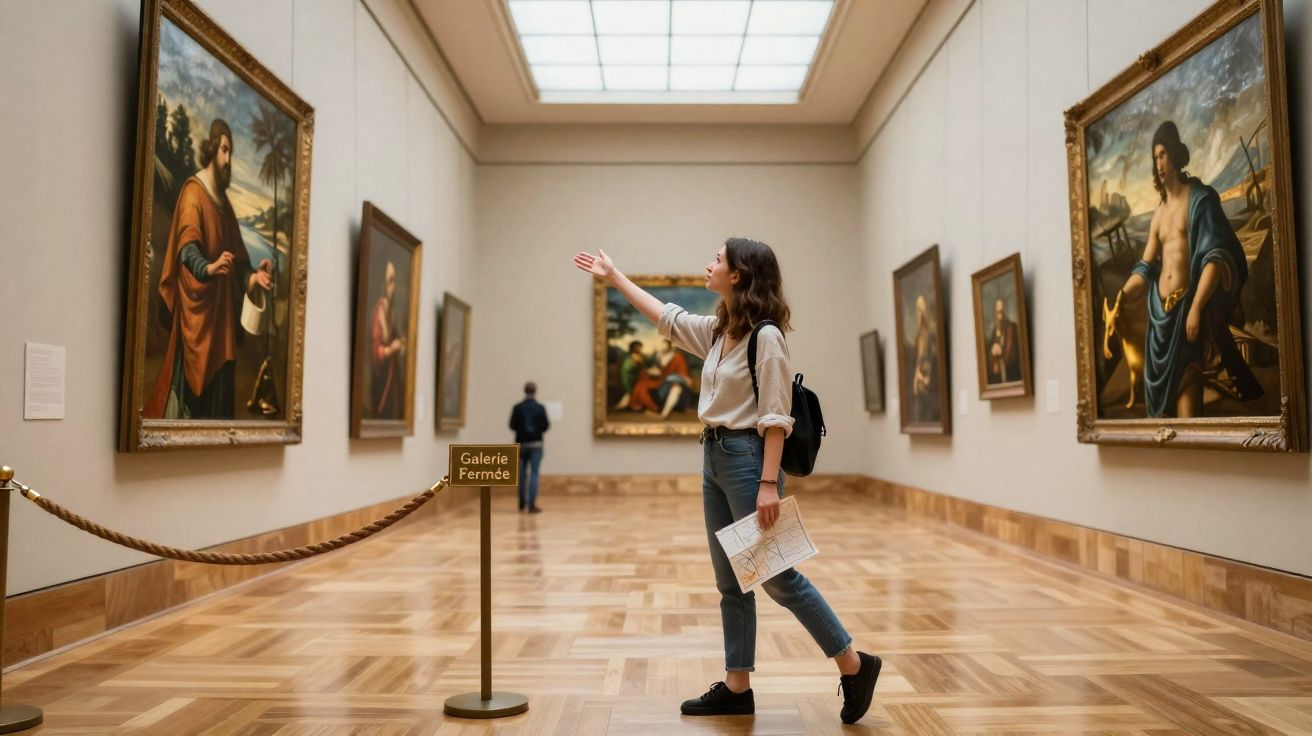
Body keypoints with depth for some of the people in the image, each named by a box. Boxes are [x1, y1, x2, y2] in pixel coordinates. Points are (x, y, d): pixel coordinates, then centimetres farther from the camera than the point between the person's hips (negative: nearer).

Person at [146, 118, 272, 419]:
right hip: (196, 314, -8)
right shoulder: (193, 192, -6)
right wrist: (208, 268, -39)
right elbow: (186, 247, -21)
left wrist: (252, 277, 2)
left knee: (219, 396, 9)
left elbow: (237, 259, 20)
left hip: (221, 315, 8)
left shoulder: (224, 201, 19)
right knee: (191, 385, -10)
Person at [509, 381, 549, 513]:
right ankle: (532, 505, -7)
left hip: (521, 443, 2)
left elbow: (512, 425, -3)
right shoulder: (540, 408, -7)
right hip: (536, 444, -2)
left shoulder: (517, 408, -3)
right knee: (534, 474, -2)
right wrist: (549, 424, 15)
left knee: (522, 474, 16)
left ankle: (522, 503, 23)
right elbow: (544, 426, -7)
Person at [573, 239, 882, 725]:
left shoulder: (765, 336, -14)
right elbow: (667, 319, 24)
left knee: (777, 576, -2)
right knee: (730, 581, 11)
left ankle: (854, 665, 14)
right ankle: (737, 688, 20)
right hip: (713, 456, 9)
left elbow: (775, 417, -18)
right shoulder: (717, 330, 10)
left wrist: (769, 484, -22)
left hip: (747, 457, -8)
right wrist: (614, 277, 28)